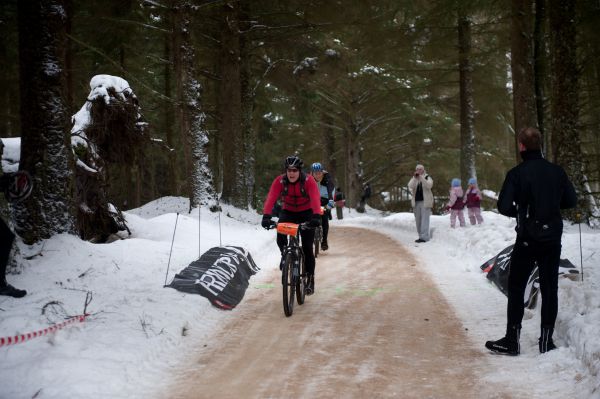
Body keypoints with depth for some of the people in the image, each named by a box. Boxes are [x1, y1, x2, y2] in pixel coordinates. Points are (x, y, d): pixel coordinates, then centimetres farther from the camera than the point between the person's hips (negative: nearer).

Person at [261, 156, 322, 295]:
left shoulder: (308, 181, -25)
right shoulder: (279, 181, -20)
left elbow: (315, 199, -38)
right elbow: (271, 198, -32)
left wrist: (316, 216, -56)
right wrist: (266, 216, -48)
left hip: (306, 213, -1)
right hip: (287, 212, 2)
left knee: (307, 246, -7)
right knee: (280, 239, -23)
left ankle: (310, 278, 8)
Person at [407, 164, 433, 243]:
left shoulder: (427, 177, 2)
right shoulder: (414, 179, 11)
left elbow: (429, 185, -19)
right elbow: (410, 186, -8)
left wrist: (421, 177, -25)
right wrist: (415, 178, -22)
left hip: (425, 201, -5)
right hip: (416, 202, 5)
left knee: (424, 219, -12)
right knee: (418, 220, 7)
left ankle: (424, 237, -15)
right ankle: (421, 236, 14)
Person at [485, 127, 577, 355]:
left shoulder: (517, 173, -11)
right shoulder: (557, 171, 0)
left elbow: (503, 206, -14)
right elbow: (571, 201, 8)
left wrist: (519, 212, 5)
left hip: (527, 239, -3)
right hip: (553, 239, 3)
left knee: (516, 288, 6)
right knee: (549, 288, 9)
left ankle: (512, 341, 6)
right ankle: (546, 341, 11)